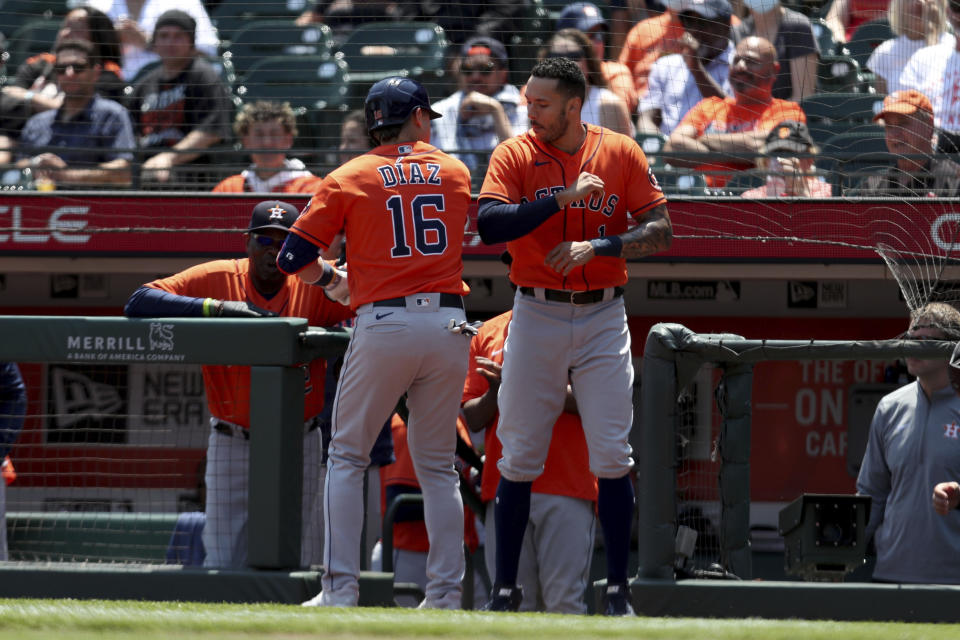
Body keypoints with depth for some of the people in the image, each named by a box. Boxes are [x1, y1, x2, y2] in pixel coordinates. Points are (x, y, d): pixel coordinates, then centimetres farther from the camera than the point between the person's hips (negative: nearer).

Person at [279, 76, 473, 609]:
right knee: (437, 465, 11)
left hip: (383, 324, -2)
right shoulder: (455, 172, 10)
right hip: (448, 325, 3)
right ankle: (446, 593, 5)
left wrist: (330, 280, 20)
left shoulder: (350, 178, 3)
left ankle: (341, 589, -3)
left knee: (347, 456, 6)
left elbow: (293, 258, 0)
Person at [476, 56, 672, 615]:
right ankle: (506, 588, 9)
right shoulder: (515, 155, 0)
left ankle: (618, 590, 2)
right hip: (537, 317, 0)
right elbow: (490, 224, -16)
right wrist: (565, 196, -21)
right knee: (519, 458, 2)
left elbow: (660, 232, -3)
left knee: (613, 457, -4)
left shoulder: (622, 154, 1)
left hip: (603, 317, 0)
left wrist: (598, 246, -18)